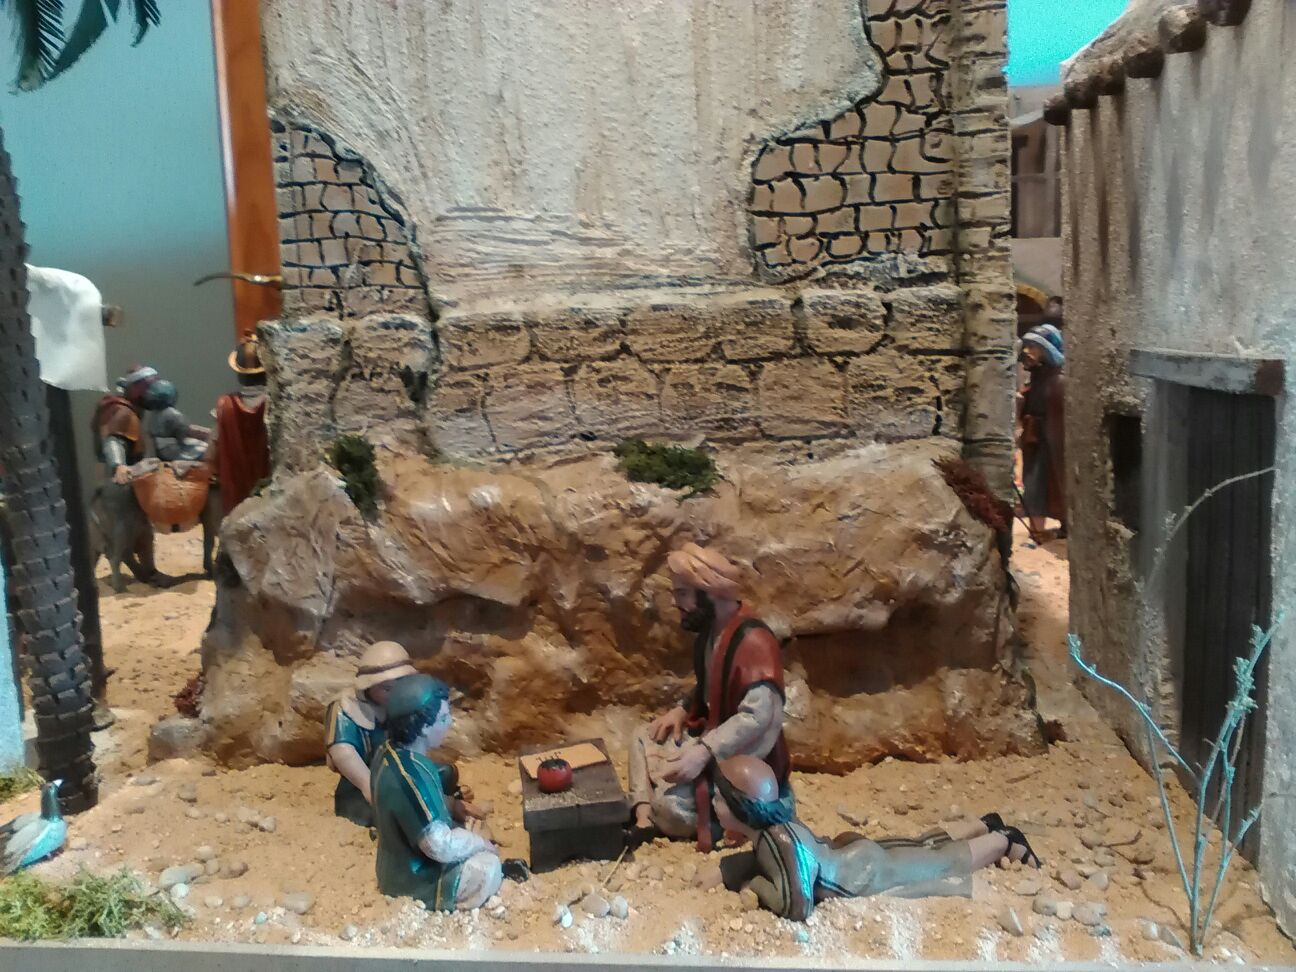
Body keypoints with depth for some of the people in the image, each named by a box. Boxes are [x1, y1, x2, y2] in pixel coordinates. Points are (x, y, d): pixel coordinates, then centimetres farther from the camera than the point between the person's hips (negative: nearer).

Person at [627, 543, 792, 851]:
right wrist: (681, 710, 5)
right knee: (644, 742, 15)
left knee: (671, 802, -25)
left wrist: (702, 753, -37)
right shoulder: (711, 629, 4)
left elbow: (759, 717, -33)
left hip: (744, 756, -10)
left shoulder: (753, 640, -27)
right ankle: (644, 821, -2)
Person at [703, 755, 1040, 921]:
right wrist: (718, 872, -8)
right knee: (926, 847, 29)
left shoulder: (780, 839, -39)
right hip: (860, 855, 6)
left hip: (874, 874, -6)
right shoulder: (772, 822, -13)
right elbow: (758, 859, 7)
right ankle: (988, 825, 47)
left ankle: (1004, 840, 34)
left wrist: (755, 885, -28)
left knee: (948, 860, 16)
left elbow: (796, 907, -44)